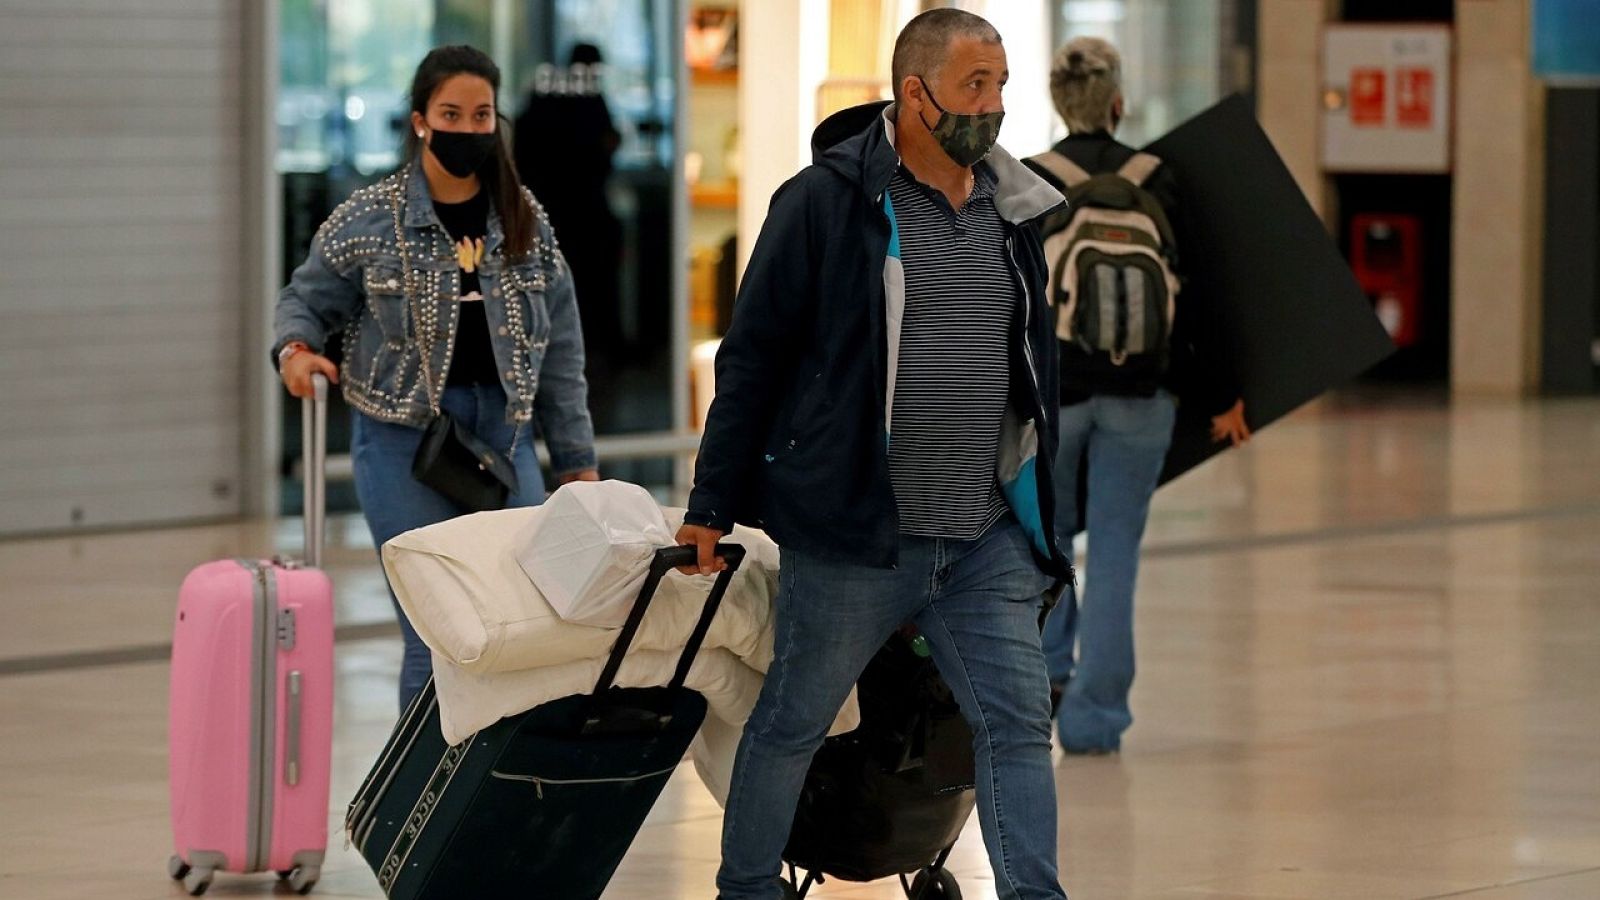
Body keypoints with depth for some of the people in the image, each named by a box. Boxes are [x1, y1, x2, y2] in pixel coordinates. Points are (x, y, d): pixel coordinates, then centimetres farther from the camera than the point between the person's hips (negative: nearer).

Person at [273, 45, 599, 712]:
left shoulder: (525, 221, 9)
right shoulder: (370, 219, -1)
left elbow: (560, 348, 12)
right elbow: (308, 298, 9)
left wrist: (576, 460, 10)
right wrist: (295, 348, -14)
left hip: (504, 430, 4)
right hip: (404, 436, -3)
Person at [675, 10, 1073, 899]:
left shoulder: (1012, 210, 9)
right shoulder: (828, 202, -8)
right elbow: (753, 357, -4)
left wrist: (1043, 516, 18)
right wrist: (715, 506, -4)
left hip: (989, 541, 4)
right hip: (855, 537, -4)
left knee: (1020, 725, -3)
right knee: (791, 725, 9)